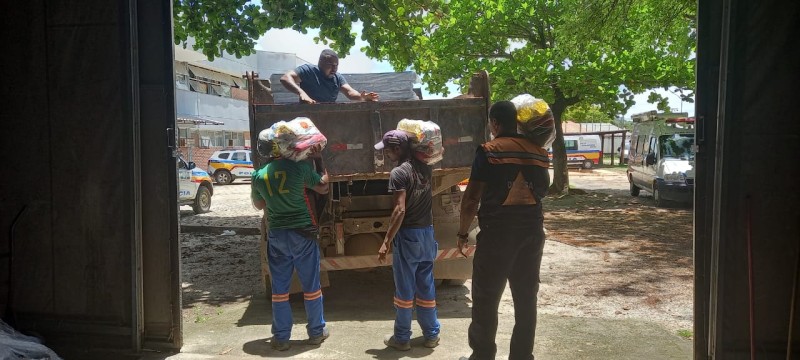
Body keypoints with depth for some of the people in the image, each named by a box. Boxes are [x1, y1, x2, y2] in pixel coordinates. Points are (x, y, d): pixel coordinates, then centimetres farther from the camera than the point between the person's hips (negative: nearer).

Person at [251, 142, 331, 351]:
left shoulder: (259, 176, -1)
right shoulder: (299, 166, -10)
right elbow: (322, 187, 5)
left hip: (276, 234, 2)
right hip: (302, 232, -2)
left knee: (279, 289, 11)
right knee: (311, 285, 11)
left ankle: (281, 338, 17)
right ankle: (316, 332, 23)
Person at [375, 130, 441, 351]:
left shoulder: (399, 173, -16)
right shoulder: (424, 168, 5)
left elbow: (400, 210, -22)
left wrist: (386, 242, -20)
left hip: (408, 235, -7)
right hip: (427, 232, 7)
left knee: (405, 289, 4)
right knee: (426, 286, 15)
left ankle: (402, 338, 14)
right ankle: (431, 335, 23)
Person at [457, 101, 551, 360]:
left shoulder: (489, 151, -8)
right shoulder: (538, 152, 7)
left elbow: (472, 197, -10)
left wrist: (463, 232, -1)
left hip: (498, 231, -5)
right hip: (532, 230, 5)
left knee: (486, 299, 6)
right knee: (526, 297, 13)